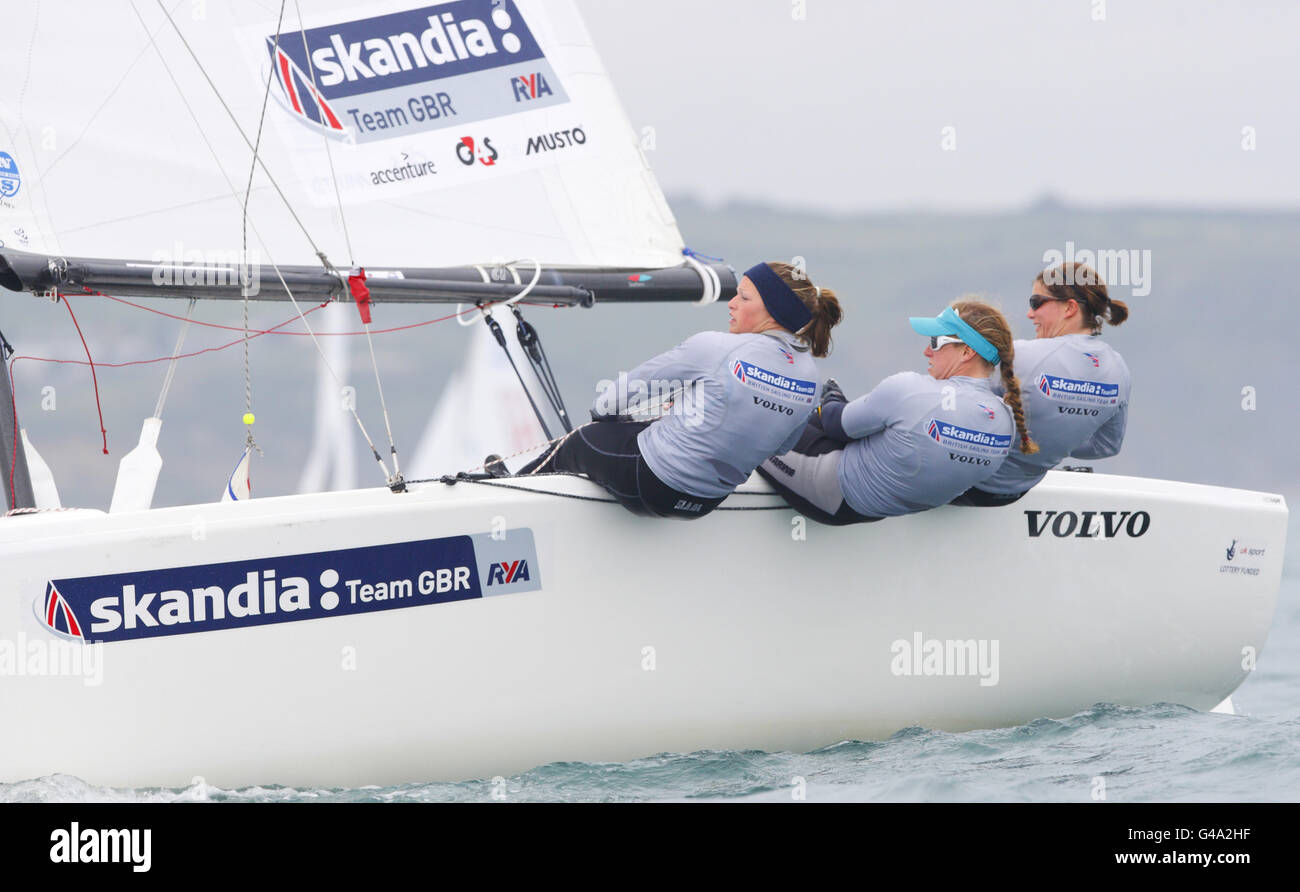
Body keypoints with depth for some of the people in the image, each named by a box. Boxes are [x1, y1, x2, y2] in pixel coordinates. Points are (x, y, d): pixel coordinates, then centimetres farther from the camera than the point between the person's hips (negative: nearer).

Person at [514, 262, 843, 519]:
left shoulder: (715, 348, -21)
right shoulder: (810, 379, -5)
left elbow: (642, 379, -6)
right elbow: (780, 448, 12)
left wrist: (603, 407, 15)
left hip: (651, 484, -6)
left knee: (579, 442, 23)